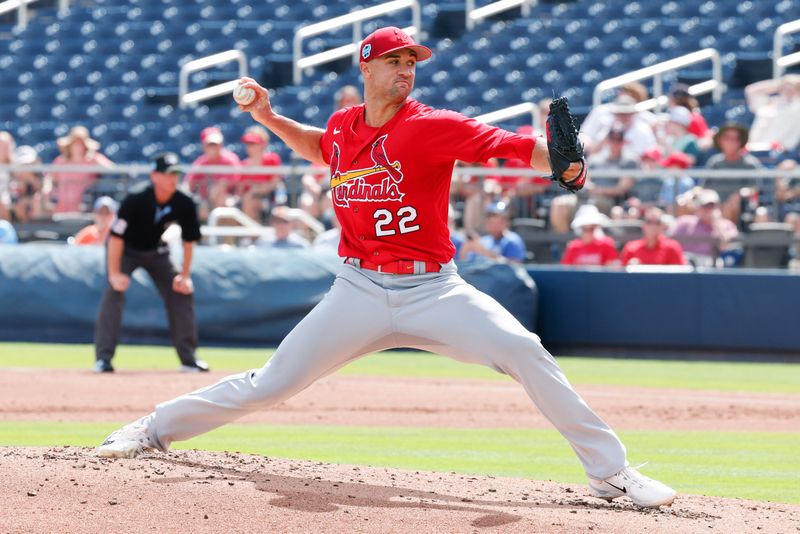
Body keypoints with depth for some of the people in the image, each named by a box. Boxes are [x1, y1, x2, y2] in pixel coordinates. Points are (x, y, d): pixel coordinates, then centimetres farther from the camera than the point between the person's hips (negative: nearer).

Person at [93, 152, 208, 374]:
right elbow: (116, 236, -28)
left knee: (182, 293, -3)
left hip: (156, 252, 4)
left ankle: (188, 358, 9)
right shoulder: (136, 198, -32)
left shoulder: (184, 204, -20)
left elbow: (189, 240, -5)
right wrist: (114, 273, -31)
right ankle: (103, 358, -22)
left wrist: (185, 275, -8)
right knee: (114, 291, -24)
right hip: (125, 250, -4)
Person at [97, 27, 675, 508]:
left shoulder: (433, 127, -11)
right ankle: (158, 427, 22)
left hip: (433, 290, -3)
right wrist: (271, 119, 16)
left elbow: (515, 146, -22)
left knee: (525, 352, -22)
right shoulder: (344, 125, 4)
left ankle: (611, 471, -14)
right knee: (270, 384, 3)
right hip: (361, 291, 3)